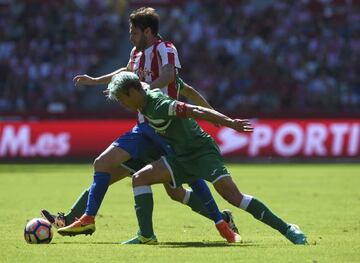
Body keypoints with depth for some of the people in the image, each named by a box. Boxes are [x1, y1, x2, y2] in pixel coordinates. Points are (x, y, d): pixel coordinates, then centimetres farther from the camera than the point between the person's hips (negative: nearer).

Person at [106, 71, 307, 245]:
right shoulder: (146, 104, 8)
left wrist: (229, 122, -31)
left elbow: (194, 111, -26)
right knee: (140, 178, -1)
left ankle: (287, 229, -18)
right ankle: (146, 235, -5)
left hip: (202, 152, -10)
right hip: (183, 157, 10)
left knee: (233, 196, -23)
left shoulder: (158, 105, -20)